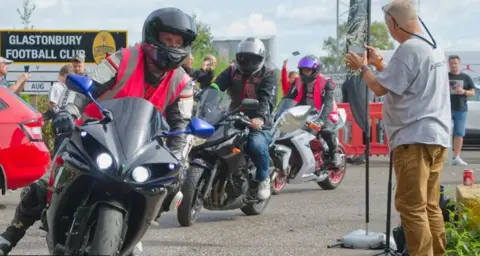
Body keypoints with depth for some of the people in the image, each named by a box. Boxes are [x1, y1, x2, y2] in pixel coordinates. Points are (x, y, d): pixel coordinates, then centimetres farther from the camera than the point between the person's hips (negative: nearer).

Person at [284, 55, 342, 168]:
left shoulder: (326, 83, -12)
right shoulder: (298, 82, 4)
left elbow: (328, 103, -25)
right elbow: (288, 99, -4)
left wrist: (321, 119, -41)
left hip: (324, 116, -6)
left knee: (326, 131, -34)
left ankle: (334, 154, -11)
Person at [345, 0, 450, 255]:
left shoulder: (408, 49, -15)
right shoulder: (433, 46, 15)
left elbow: (380, 88, -13)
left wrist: (362, 67, 3)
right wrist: (378, 63, 25)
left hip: (414, 139, -10)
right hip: (435, 137, 10)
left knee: (411, 207, -7)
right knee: (429, 205, 13)